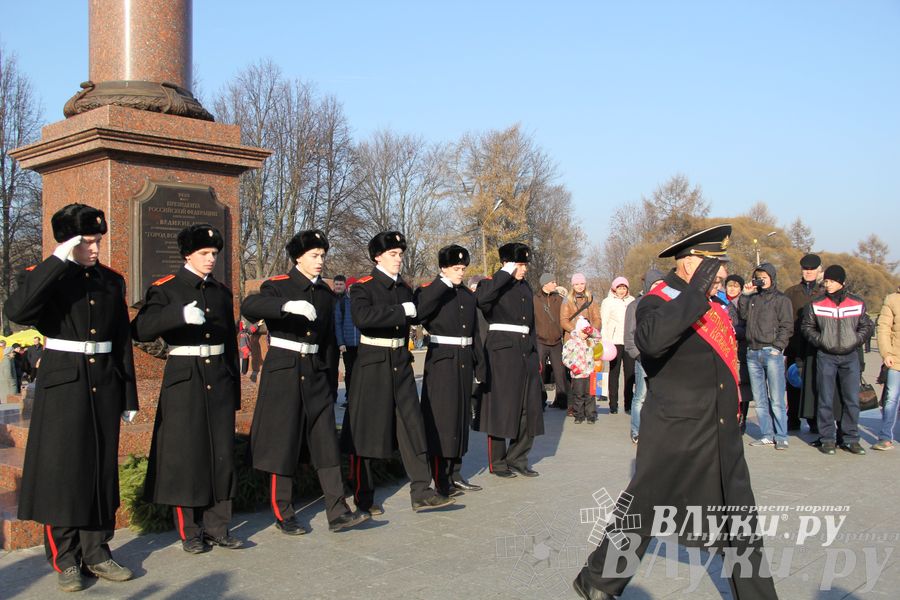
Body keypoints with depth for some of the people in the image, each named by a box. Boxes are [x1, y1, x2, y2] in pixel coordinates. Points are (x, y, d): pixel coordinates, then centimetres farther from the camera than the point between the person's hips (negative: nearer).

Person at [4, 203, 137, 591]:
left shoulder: (112, 281, 8)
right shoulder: (46, 278, -4)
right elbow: (15, 310, -26)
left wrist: (129, 396, 10)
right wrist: (58, 261, -26)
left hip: (104, 386, 4)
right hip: (63, 385, -4)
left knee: (102, 468, 9)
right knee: (61, 469, 1)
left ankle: (97, 553, 20)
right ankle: (65, 560, 12)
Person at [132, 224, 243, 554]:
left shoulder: (222, 291, 13)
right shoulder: (165, 288, -3)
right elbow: (140, 329, -18)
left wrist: (235, 389, 15)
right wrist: (179, 314, -34)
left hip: (219, 381, 5)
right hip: (183, 381, -5)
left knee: (221, 452, 6)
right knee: (185, 454, -1)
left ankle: (217, 527, 16)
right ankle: (189, 532, 11)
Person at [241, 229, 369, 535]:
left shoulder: (325, 292, 11)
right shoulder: (278, 285, -5)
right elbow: (248, 306, -27)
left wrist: (330, 377, 16)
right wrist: (289, 306, -40)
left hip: (315, 373, 5)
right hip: (283, 372, -5)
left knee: (327, 441, 1)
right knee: (283, 443, 2)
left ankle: (337, 512, 4)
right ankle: (283, 515, 15)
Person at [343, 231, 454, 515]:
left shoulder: (404, 287, 11)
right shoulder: (362, 287, -9)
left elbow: (417, 312, 27)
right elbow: (362, 317, -29)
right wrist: (402, 310, -27)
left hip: (400, 364, 6)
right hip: (372, 366, -6)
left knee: (412, 425, 2)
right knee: (366, 430, 3)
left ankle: (421, 493, 6)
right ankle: (363, 498, 16)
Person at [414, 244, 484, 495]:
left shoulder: (468, 295, 14)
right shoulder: (429, 290, -5)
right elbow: (418, 314, -28)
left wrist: (480, 365, 13)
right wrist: (444, 283, -24)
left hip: (464, 360, 7)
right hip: (441, 360, -6)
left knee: (462, 415, 11)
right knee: (441, 417, -4)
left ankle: (455, 473, 22)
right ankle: (441, 479, 4)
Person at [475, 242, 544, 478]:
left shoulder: (526, 287, 17)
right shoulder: (494, 284, -5)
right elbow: (480, 299, -30)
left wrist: (535, 356, 19)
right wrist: (505, 273, -22)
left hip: (526, 353, 7)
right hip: (502, 352, -7)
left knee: (529, 408, 7)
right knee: (501, 407, -1)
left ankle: (517, 458, 19)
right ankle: (497, 462, 10)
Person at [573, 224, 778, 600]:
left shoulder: (713, 305, 10)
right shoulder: (658, 302, -15)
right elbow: (650, 339, -39)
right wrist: (695, 291, -33)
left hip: (722, 441, 7)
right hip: (674, 438, -7)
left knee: (742, 524, 12)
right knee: (641, 515, 7)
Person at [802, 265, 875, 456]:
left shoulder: (857, 304, 2)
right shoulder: (816, 304, 0)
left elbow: (867, 326, 13)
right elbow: (807, 326, 10)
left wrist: (857, 341, -2)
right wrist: (819, 340, -4)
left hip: (850, 356, 1)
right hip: (826, 357, -1)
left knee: (852, 400, 2)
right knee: (826, 400, 0)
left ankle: (851, 439, 12)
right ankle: (827, 439, 8)